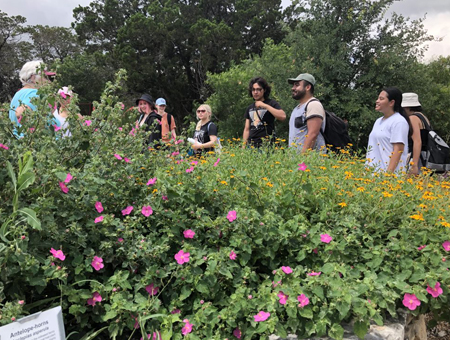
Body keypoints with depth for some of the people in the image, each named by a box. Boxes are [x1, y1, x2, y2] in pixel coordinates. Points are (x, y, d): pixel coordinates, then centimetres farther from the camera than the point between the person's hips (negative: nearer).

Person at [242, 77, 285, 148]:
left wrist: (265, 106, -15)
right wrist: (243, 146, 11)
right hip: (251, 144, 4)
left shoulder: (271, 103, 2)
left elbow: (283, 116, -16)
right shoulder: (250, 108, 17)